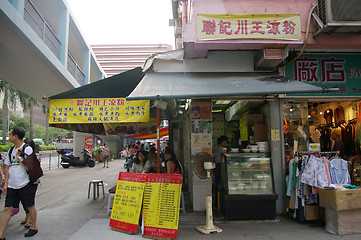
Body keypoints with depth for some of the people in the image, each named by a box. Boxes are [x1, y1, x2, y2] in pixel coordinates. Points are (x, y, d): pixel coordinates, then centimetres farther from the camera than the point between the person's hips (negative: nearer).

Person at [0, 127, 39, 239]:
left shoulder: (27, 149, -11)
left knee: (30, 207, 9)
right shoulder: (11, 151, 10)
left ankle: (34, 227, 27)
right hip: (12, 186, 6)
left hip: (26, 185, -6)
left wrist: (18, 157, -13)